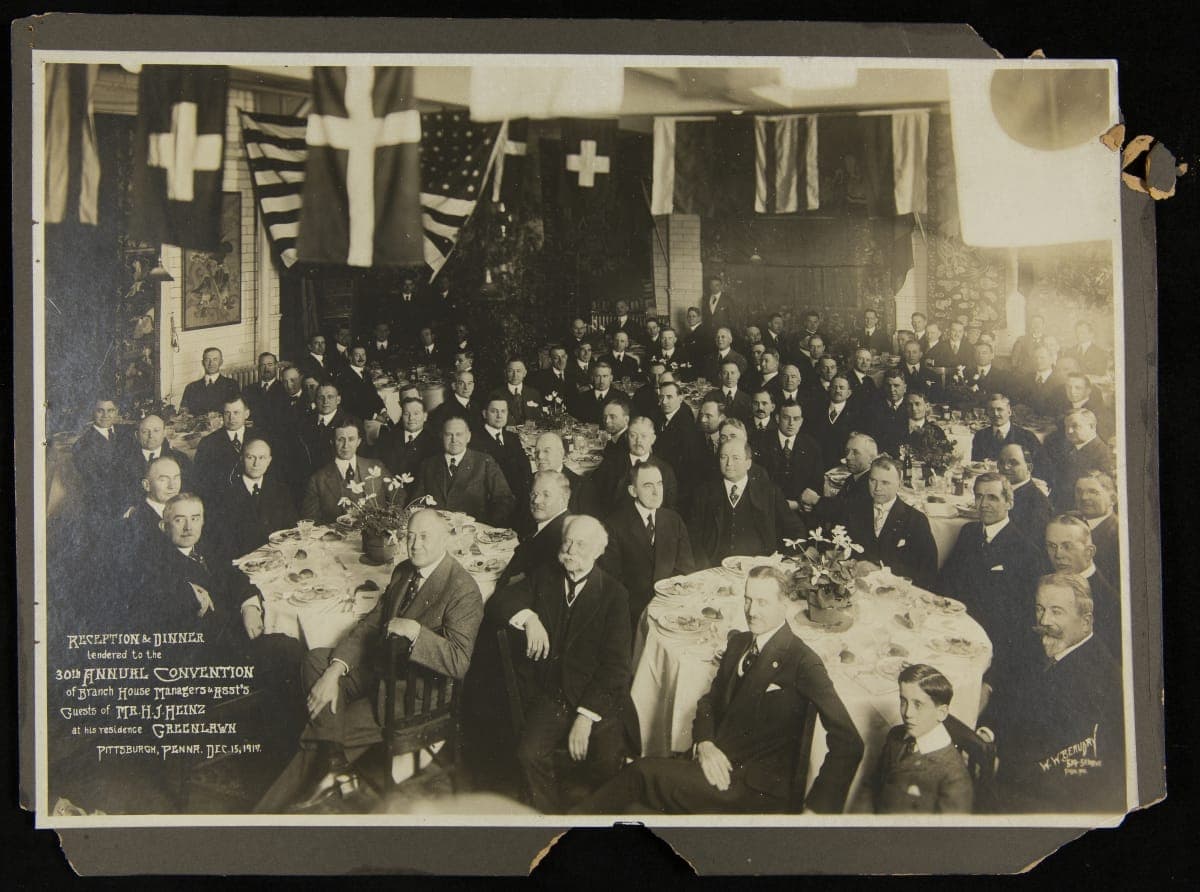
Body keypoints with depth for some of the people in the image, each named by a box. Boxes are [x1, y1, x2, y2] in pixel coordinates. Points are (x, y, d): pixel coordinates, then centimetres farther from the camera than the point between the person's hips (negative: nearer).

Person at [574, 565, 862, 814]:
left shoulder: (802, 662, -10)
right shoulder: (738, 642, 13)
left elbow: (848, 744, -15)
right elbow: (710, 701, 20)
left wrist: (816, 808, -18)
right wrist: (704, 743, -3)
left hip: (760, 789, -6)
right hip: (719, 767, 7)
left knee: (643, 774, -20)